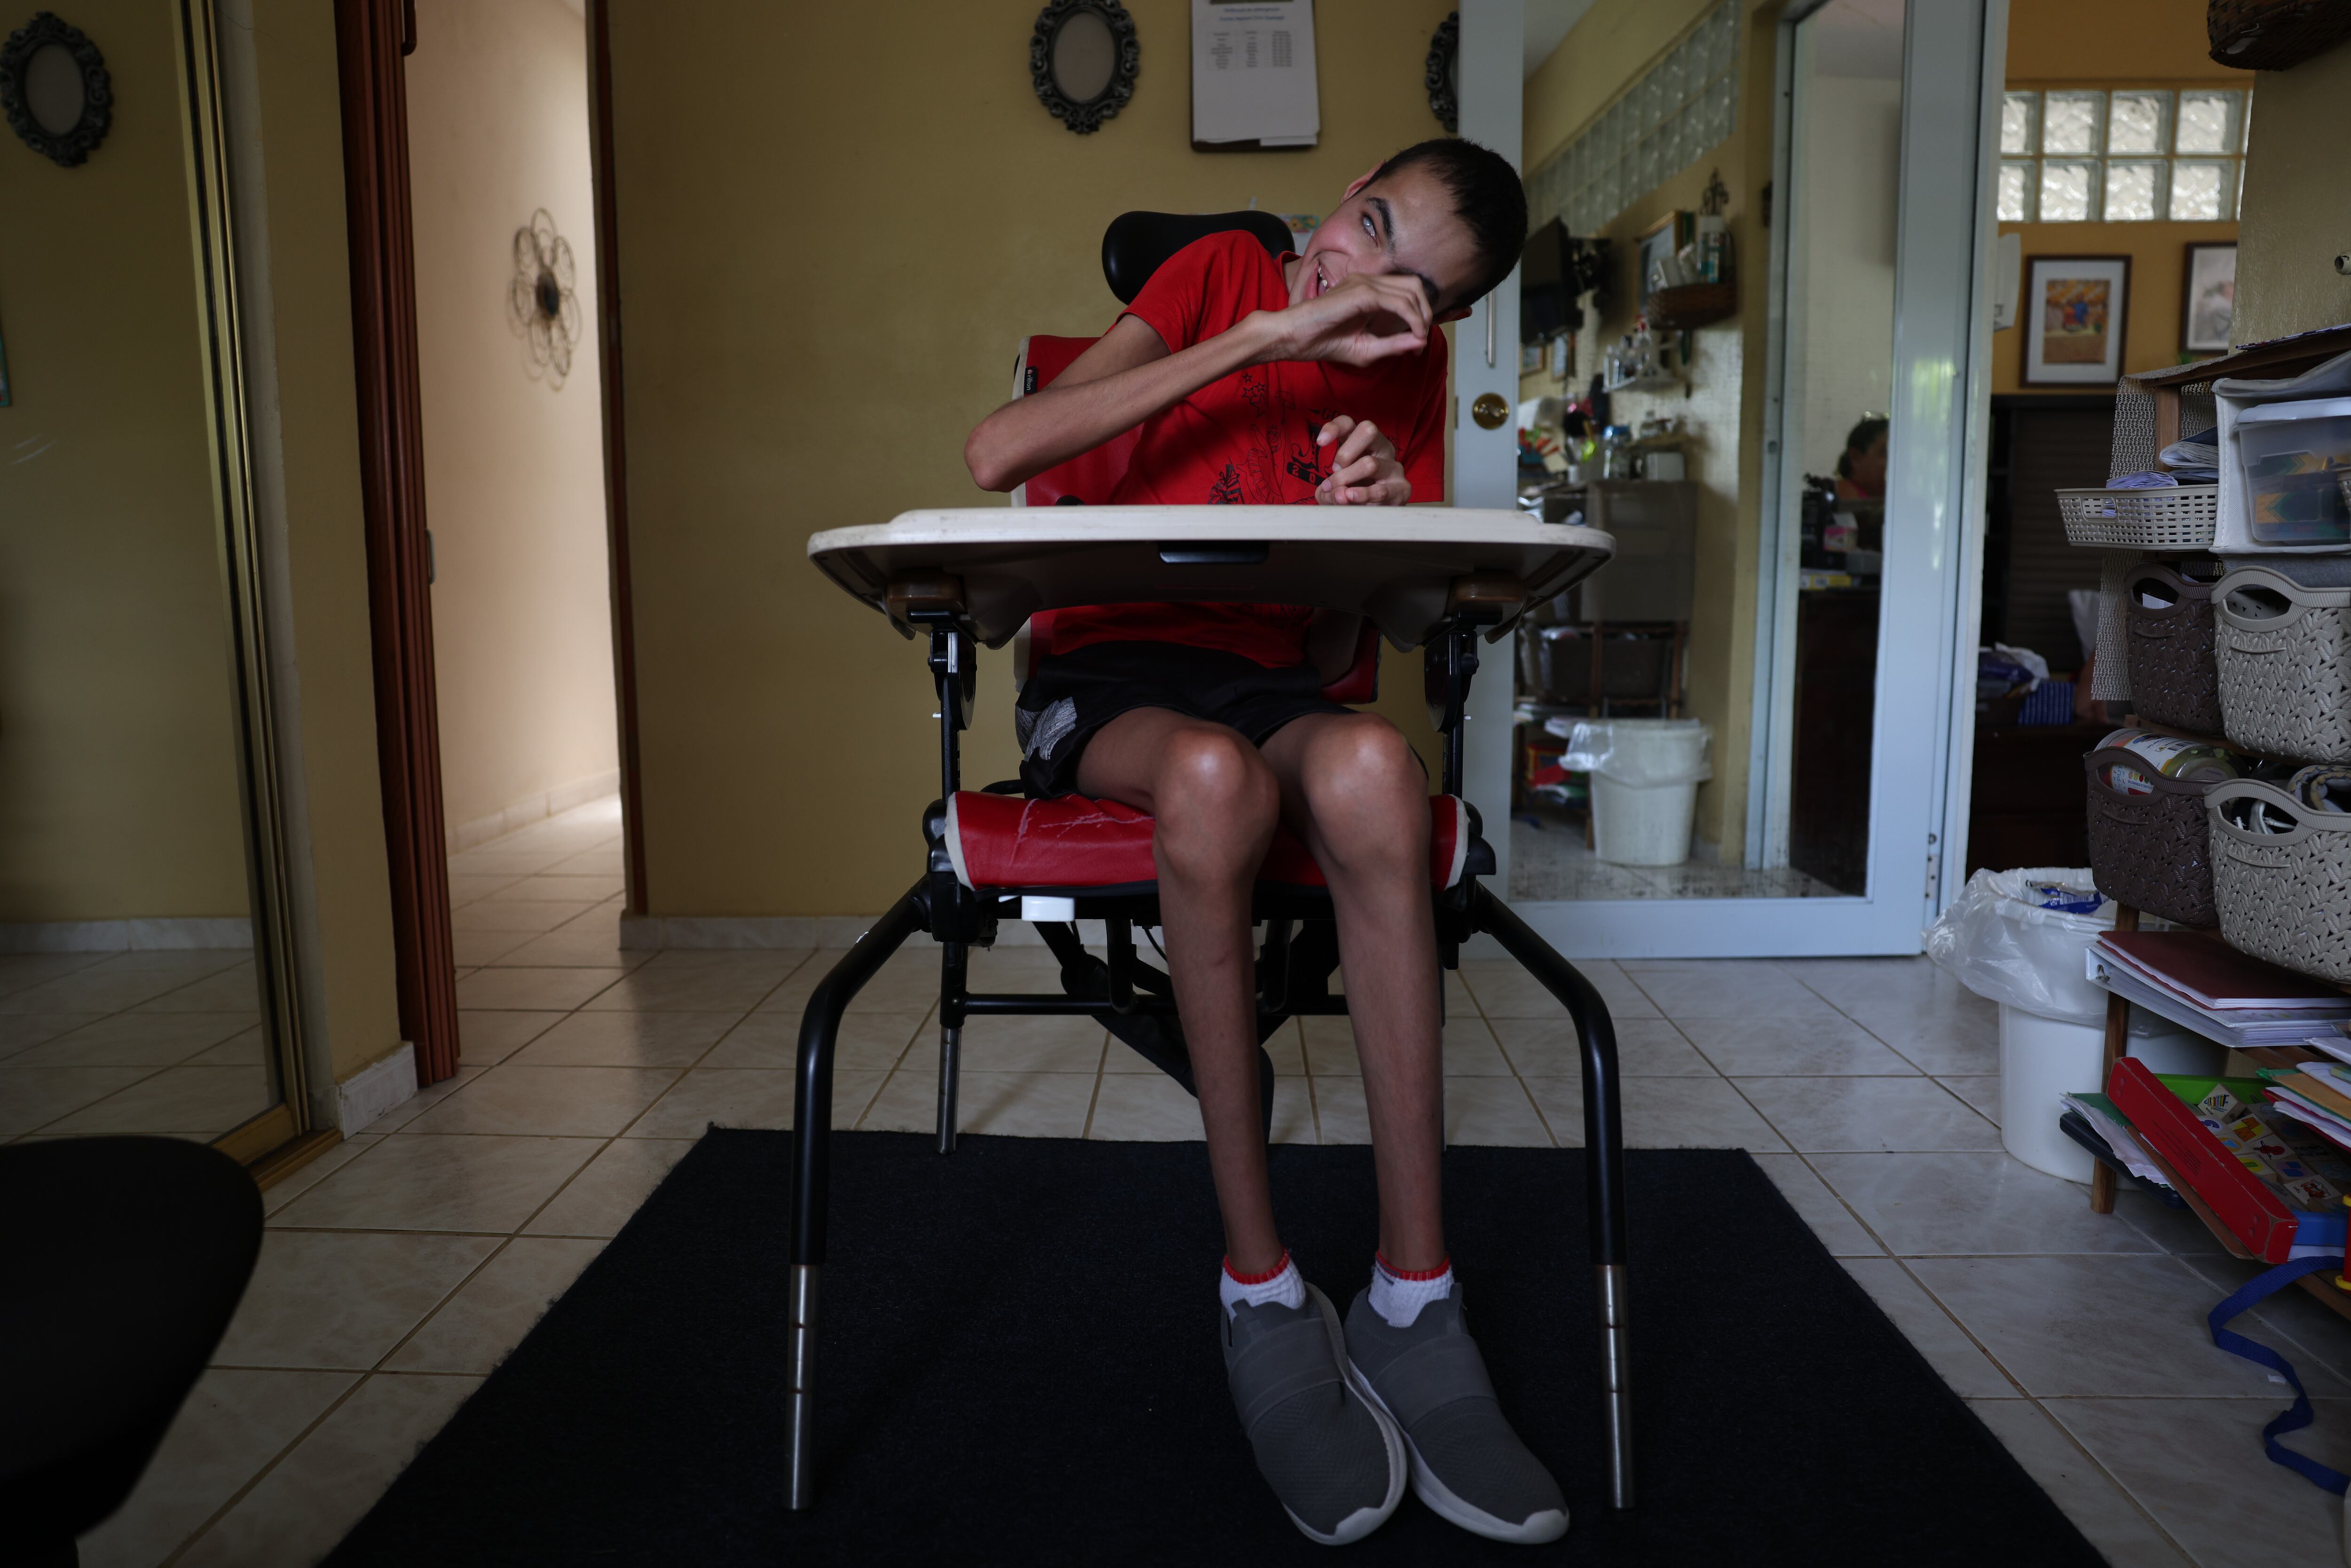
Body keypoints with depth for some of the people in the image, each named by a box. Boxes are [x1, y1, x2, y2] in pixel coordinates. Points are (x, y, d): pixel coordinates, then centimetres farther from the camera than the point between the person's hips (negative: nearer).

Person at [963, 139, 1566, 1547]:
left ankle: (1413, 1305, -30)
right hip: (1110, 676, -2)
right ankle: (1264, 1295, -25)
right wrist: (1260, 339, -21)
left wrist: (1376, 530, -19)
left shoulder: (1407, 374, 9)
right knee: (1212, 772, -39)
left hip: (1270, 681, 2)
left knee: (1369, 762, -35)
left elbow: (1336, 658, 4)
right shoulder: (1222, 276, 0)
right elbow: (997, 454, -18)